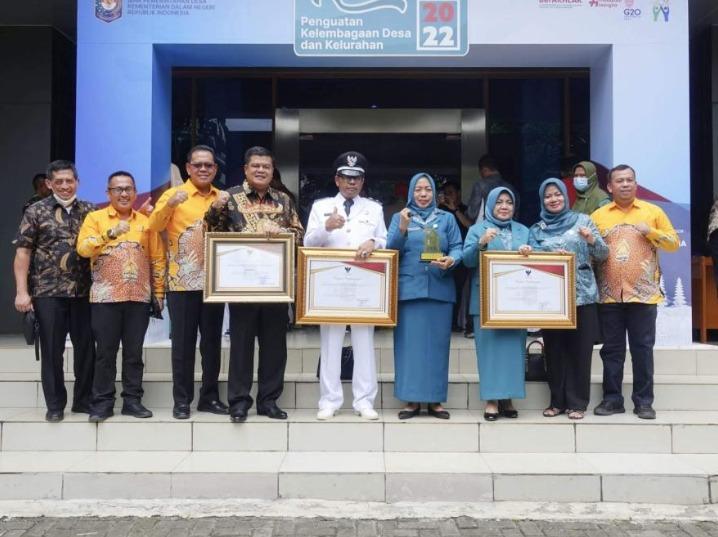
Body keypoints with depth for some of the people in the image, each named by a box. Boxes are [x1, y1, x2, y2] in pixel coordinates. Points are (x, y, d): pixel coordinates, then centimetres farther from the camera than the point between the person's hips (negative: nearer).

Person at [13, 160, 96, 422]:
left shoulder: (89, 211, 9)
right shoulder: (36, 211, 3)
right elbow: (23, 252, 0)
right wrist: (22, 291, -8)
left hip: (84, 292, 2)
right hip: (48, 292, -2)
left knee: (86, 347, 5)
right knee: (52, 350, 4)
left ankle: (84, 400, 19)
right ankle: (55, 405, 15)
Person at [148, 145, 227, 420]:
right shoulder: (174, 194, -1)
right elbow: (154, 226, -15)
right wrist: (169, 205, -32)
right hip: (183, 283, -3)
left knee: (212, 341, 10)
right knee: (183, 343, 2)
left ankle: (210, 396, 20)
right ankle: (182, 399, 11)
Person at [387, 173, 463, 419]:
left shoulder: (447, 218, 14)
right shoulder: (399, 217, 12)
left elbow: (457, 248, 5)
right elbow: (391, 251, 2)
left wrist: (451, 260, -16)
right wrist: (402, 229, -15)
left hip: (439, 288, 1)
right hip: (409, 288, -1)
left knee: (437, 343, 2)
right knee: (410, 343, -1)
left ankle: (435, 400, 9)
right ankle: (412, 400, 6)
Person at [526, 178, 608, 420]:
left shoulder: (582, 220, 7)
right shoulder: (536, 230, 11)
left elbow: (603, 254, 4)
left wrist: (591, 240, -16)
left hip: (582, 294, -1)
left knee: (579, 350, 0)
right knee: (554, 350, 4)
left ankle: (577, 402, 8)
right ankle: (557, 401, 15)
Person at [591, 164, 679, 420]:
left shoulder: (653, 211, 7)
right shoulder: (598, 215, 9)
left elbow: (674, 242, 6)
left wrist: (651, 232, -9)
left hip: (643, 293, -1)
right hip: (609, 294, 1)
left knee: (643, 349, 3)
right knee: (611, 350, 7)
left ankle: (644, 401, 11)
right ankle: (612, 398, 15)